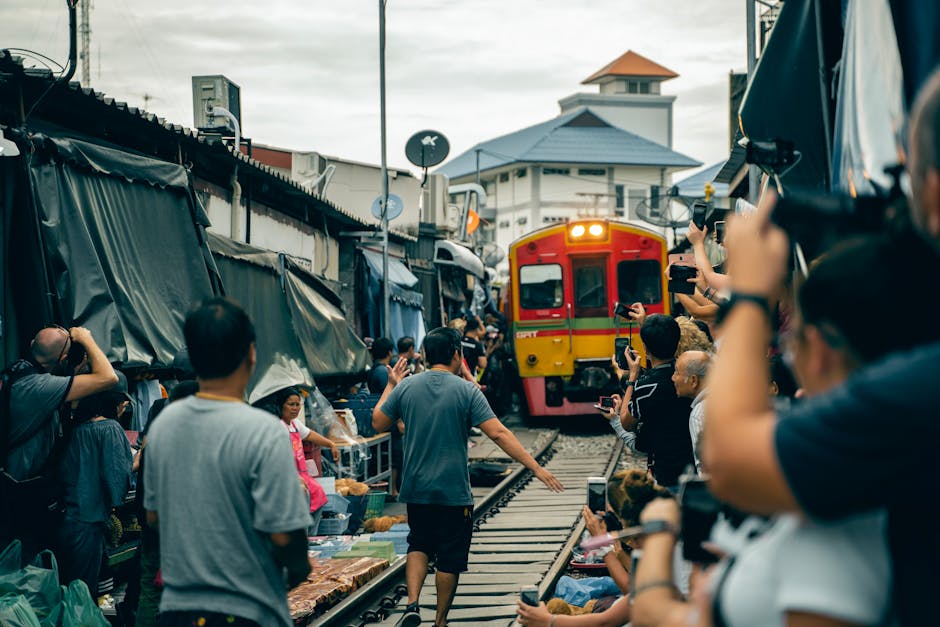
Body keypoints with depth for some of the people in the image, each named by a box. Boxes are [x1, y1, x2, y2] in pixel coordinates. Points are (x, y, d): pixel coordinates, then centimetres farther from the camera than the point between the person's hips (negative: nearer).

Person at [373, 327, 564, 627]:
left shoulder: (406, 387, -1)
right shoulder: (466, 391, -10)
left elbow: (378, 423, 10)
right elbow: (498, 434, -16)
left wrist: (391, 386, 23)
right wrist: (537, 468, -16)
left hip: (416, 489, 4)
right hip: (453, 491, -3)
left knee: (419, 544, 21)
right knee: (449, 558, 9)